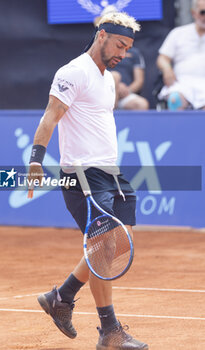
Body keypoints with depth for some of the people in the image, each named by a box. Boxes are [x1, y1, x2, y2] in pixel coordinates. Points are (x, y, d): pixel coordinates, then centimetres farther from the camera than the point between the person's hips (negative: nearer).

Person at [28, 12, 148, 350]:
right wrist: (36, 158, -29)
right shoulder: (74, 73, -9)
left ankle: (61, 297, 20)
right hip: (83, 173, -9)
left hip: (109, 172, 9)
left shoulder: (108, 78, 19)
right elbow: (50, 117, -17)